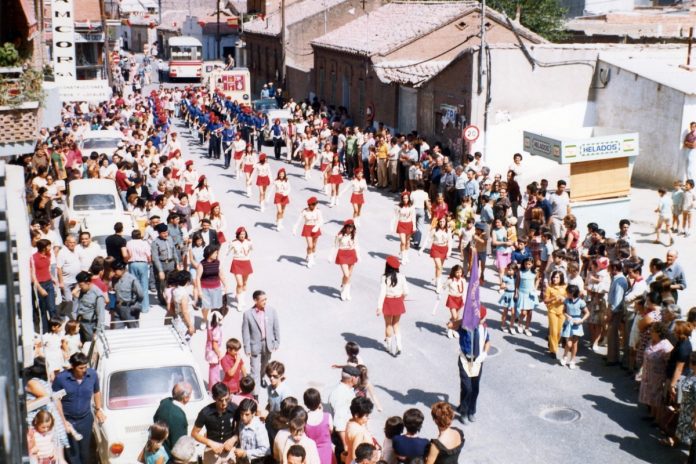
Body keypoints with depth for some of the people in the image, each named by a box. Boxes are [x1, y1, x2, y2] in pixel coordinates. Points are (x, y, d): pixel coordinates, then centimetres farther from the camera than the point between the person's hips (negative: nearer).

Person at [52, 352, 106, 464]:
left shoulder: (92, 374, -12)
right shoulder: (61, 378, -20)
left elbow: (97, 392, 7)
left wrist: (98, 409, 7)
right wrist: (63, 421, -11)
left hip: (86, 418, 2)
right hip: (68, 420, -2)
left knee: (85, 450, 16)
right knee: (73, 452, 7)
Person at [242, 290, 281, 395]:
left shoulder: (272, 311, -10)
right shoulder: (248, 314, -16)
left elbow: (276, 328, 0)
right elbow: (245, 332, -11)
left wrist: (277, 343, 2)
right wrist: (247, 349, -10)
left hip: (268, 344, 3)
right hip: (255, 345, -3)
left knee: (264, 365, 26)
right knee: (255, 370, 0)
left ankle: (262, 378, 55)